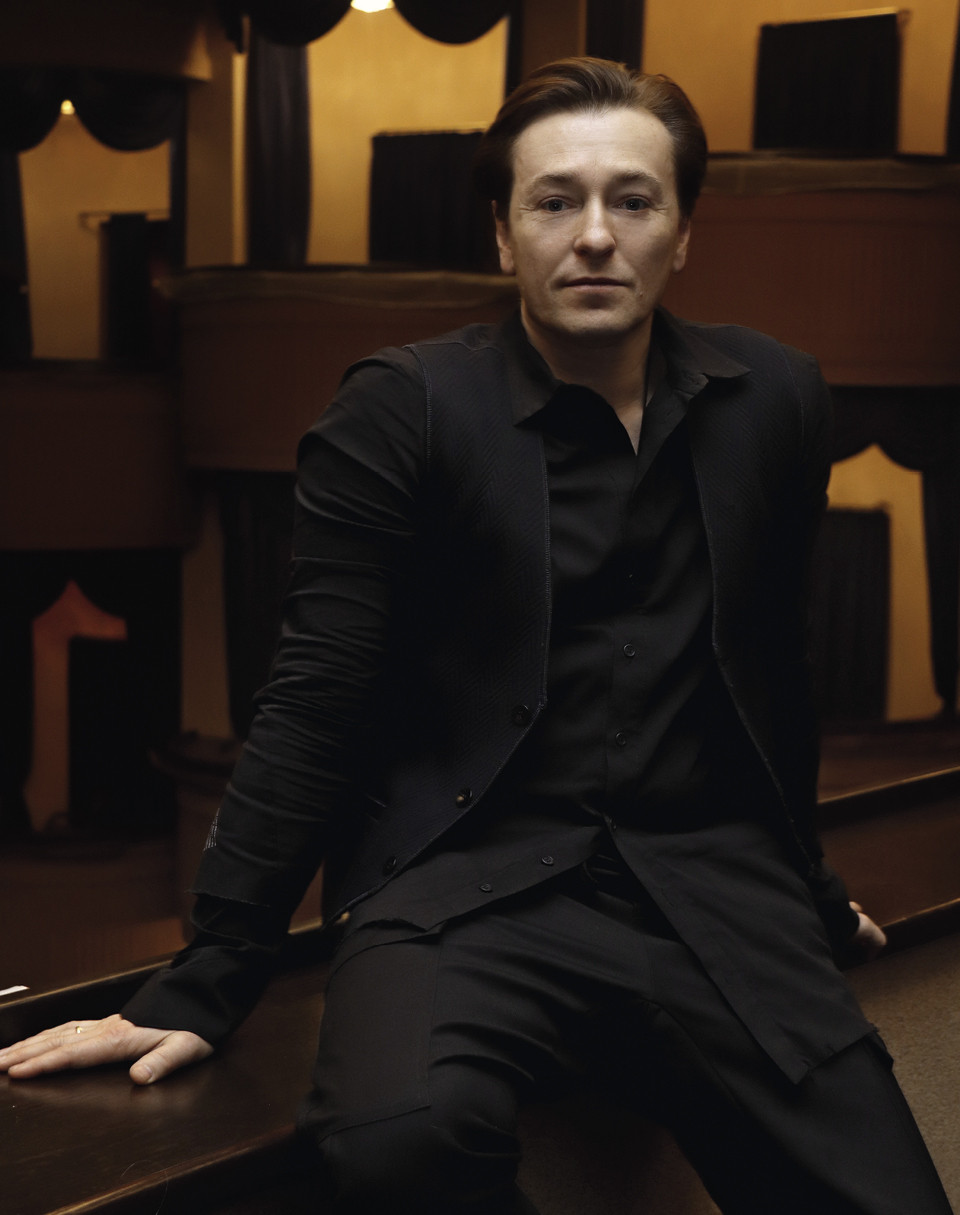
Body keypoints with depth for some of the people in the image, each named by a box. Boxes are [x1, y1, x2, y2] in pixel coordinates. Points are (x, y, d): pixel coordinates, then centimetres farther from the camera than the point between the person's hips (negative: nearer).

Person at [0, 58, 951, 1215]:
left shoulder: (775, 399, 10)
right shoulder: (398, 412, -2)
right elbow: (314, 705, -5)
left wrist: (800, 879, 30)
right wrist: (205, 982, -9)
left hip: (708, 882, 3)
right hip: (469, 875, -2)